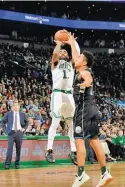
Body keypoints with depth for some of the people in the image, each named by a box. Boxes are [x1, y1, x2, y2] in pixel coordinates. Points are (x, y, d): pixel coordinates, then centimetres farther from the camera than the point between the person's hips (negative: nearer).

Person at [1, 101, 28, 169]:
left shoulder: (22, 114, 8)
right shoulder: (9, 114, 4)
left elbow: (26, 122, 22)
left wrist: (24, 128, 7)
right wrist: (6, 130, 0)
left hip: (19, 132, 2)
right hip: (11, 132, -2)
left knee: (18, 149, 4)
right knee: (9, 148, -10)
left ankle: (17, 164, 11)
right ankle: (7, 164, -8)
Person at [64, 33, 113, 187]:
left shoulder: (83, 72, -5)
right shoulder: (85, 71, 20)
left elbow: (89, 78, -30)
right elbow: (76, 58, 37)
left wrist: (86, 83, -44)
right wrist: (72, 44, 44)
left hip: (84, 108, -9)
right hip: (91, 109, 9)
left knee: (79, 140, -11)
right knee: (94, 141, 8)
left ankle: (81, 174, -17)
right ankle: (105, 173, 6)